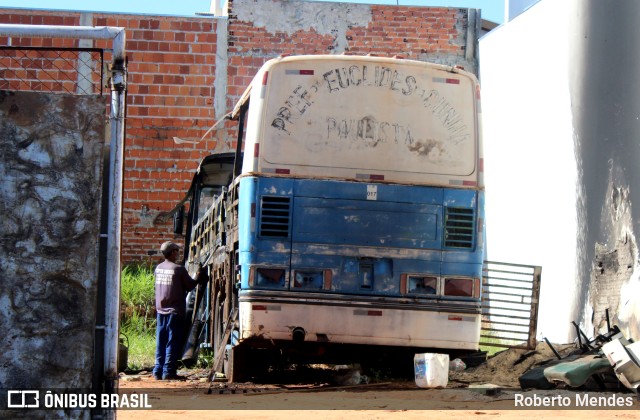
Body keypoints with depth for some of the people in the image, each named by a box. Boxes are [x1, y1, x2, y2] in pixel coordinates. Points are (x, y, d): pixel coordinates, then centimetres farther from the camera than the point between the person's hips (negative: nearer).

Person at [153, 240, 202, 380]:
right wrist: (198, 277, 14)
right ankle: (169, 371, -3)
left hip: (161, 310, 6)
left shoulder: (158, 268, 6)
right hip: (175, 311, -6)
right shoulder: (178, 269, -13)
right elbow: (190, 286, -4)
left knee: (161, 342, 10)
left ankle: (158, 371, 10)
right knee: (173, 342, -1)